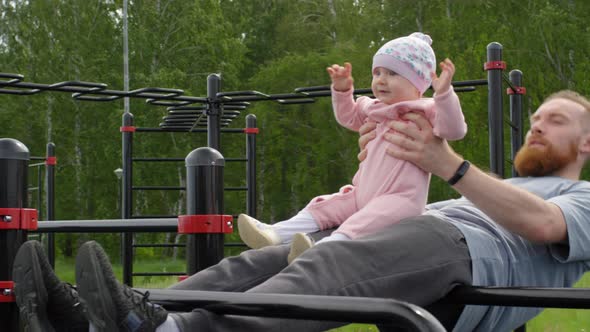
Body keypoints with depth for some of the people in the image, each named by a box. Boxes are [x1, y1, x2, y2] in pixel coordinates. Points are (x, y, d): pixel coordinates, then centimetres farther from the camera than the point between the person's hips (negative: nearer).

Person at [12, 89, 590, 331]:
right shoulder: (503, 188, 43)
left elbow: (543, 224, -8)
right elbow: (404, 215, 36)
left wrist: (450, 165, -20)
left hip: (466, 257, -7)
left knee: (325, 270, -35)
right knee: (266, 260, -16)